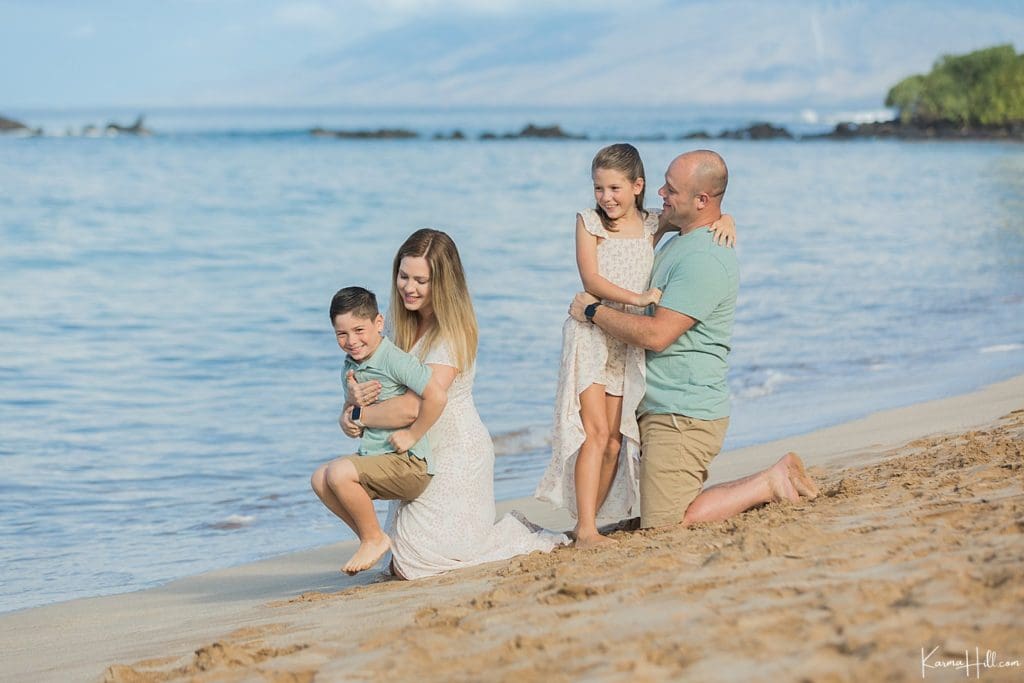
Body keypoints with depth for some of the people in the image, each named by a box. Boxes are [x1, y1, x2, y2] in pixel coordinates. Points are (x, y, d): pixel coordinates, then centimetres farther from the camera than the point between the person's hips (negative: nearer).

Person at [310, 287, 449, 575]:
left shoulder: (394, 359, -16)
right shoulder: (350, 366, 11)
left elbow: (437, 396, -26)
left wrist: (412, 435, -19)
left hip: (410, 464, -9)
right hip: (374, 458, 9)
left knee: (339, 472, -23)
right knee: (320, 479, 2)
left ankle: (375, 539, -3)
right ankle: (370, 540, 8)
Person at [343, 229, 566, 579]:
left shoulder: (451, 334, -20)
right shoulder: (405, 326, 6)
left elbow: (416, 406, -29)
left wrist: (358, 416, -17)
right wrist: (355, 397, -15)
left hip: (455, 457, -8)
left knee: (412, 565, -8)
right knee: (401, 566, 9)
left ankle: (517, 536, 7)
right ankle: (507, 531, 23)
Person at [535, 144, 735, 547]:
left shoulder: (653, 224, 7)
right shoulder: (588, 221, -1)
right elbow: (591, 280, -11)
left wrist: (724, 221, -7)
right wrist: (637, 298, -24)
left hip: (630, 343, 4)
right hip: (591, 335, -4)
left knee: (615, 440, 2)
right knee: (595, 432, -13)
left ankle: (587, 523, 9)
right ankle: (585, 529, -15)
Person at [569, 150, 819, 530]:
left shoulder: (705, 259, -21)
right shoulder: (679, 241, 13)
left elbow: (656, 335, -25)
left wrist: (593, 312, -12)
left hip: (683, 416, -10)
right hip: (661, 408, 10)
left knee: (667, 526, -9)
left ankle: (771, 484, 0)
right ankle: (773, 480, 17)